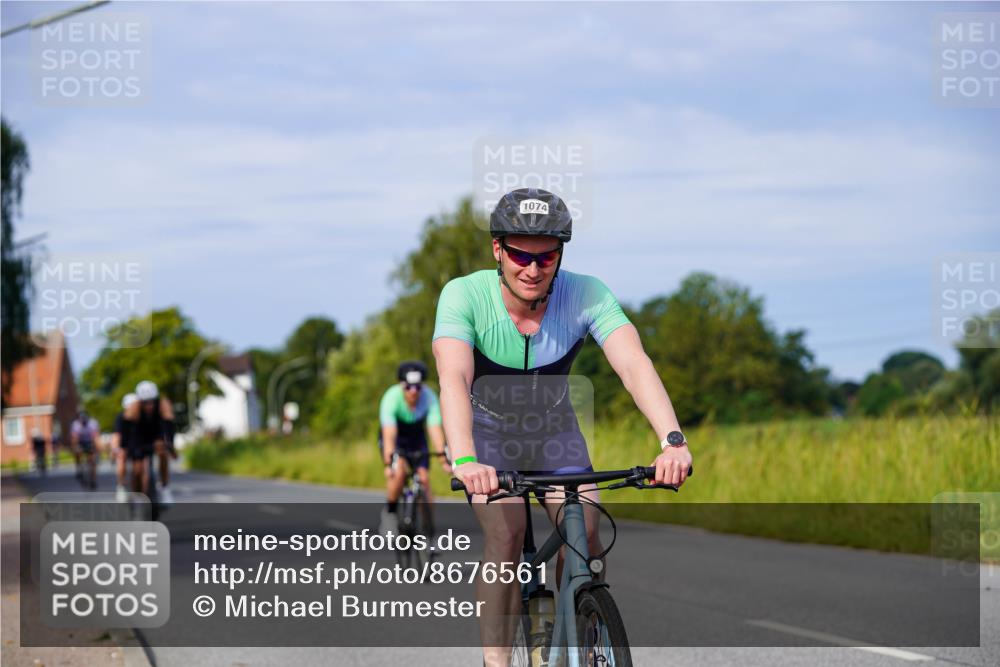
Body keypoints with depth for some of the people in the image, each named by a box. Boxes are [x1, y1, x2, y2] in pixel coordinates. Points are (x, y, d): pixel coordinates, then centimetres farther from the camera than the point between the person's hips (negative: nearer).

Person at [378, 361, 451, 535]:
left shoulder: (429, 397, -27)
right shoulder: (391, 398, -33)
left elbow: (435, 429, -32)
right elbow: (389, 434, -39)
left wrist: (443, 458, -42)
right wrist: (388, 463, -49)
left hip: (416, 438, 2)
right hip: (394, 438, -2)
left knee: (423, 478, -13)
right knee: (399, 471, -28)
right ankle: (389, 512, -7)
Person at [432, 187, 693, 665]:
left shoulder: (586, 295, -26)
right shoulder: (465, 295, -29)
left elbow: (633, 363, -38)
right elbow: (453, 378, -43)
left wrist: (673, 441, -54)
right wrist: (464, 460, -60)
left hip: (553, 428, 2)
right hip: (486, 430, -2)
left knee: (584, 530, -16)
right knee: (506, 531, -24)